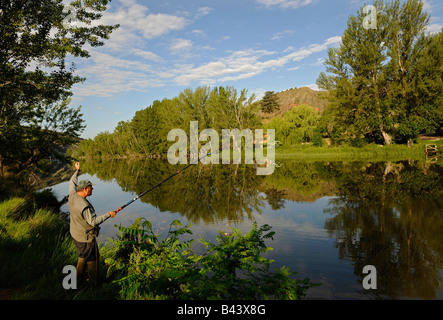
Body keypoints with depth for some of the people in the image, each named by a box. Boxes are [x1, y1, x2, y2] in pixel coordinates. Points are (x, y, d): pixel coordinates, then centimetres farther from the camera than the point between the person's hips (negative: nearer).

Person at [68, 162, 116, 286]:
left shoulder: (72, 195, -8)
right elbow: (93, 221, -31)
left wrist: (77, 171, 23)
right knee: (92, 259, 9)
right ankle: (93, 284, 23)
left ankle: (78, 276, 44)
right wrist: (108, 215, -25)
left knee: (82, 255, 28)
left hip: (75, 234, 9)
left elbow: (72, 182, 12)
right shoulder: (84, 206, -33)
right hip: (86, 237, -9)